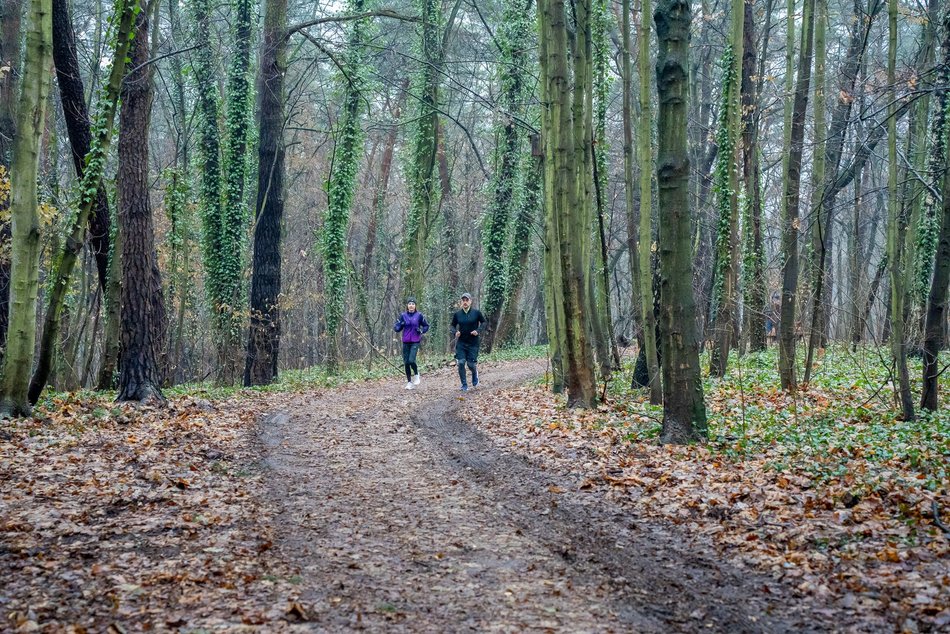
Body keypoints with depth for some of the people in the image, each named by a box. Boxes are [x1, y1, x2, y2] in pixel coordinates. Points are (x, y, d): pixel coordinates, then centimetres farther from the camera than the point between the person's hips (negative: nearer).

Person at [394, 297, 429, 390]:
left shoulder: (419, 315, 0)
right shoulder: (403, 316, 4)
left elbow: (426, 326, 10)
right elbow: (396, 328, 5)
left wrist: (421, 331, -9)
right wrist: (400, 325, -17)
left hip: (415, 342, -3)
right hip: (405, 342, 3)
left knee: (411, 360, -18)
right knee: (406, 362, 3)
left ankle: (416, 374, 11)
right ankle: (409, 382, 15)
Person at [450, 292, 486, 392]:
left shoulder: (476, 312, -6)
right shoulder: (457, 314, -1)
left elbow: (484, 323, 4)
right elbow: (453, 325, 13)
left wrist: (478, 331, -12)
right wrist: (455, 332, -8)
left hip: (473, 343, -2)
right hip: (461, 343, 2)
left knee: (471, 364, 0)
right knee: (461, 363, -9)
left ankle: (475, 375, 36)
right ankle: (464, 385, 5)